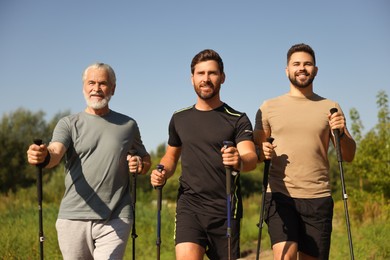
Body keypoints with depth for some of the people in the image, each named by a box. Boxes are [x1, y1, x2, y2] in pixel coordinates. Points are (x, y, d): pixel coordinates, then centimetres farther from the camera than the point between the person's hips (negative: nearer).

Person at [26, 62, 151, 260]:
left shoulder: (128, 125, 12)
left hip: (115, 220, 0)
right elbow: (55, 153, -14)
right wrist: (44, 157, -38)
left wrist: (141, 164, -1)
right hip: (74, 217, 0)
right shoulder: (69, 123, 5)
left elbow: (146, 159, 23)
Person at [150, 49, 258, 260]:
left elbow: (251, 158, -14)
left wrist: (239, 160, -38)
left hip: (226, 208, -1)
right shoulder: (180, 119, 11)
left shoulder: (237, 120, 0)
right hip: (189, 204, 1)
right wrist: (163, 174, 1)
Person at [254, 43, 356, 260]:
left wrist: (342, 134, -11)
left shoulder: (330, 108, 10)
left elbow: (349, 156, 9)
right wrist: (262, 153, -10)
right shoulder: (269, 107, 8)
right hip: (280, 195, -1)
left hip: (318, 198, 2)